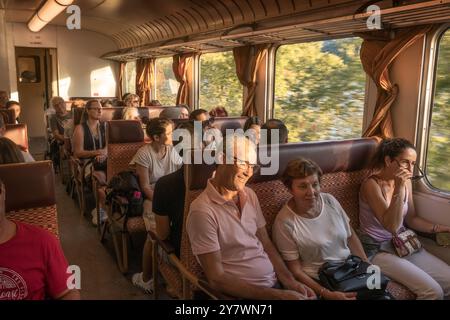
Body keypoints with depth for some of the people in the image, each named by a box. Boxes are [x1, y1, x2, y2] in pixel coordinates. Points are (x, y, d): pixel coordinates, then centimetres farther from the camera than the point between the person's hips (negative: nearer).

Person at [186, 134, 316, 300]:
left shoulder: (249, 195, 5)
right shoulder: (203, 211, -17)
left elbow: (266, 244, 11)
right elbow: (217, 279, -16)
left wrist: (290, 281, -3)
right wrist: (277, 296, -18)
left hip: (276, 282, 6)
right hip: (245, 293, -6)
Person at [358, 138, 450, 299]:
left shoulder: (405, 182, 4)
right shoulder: (372, 184, -19)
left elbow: (411, 218, 15)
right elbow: (392, 226, -26)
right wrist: (399, 189, -33)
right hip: (377, 250, -7)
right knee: (433, 291, -19)